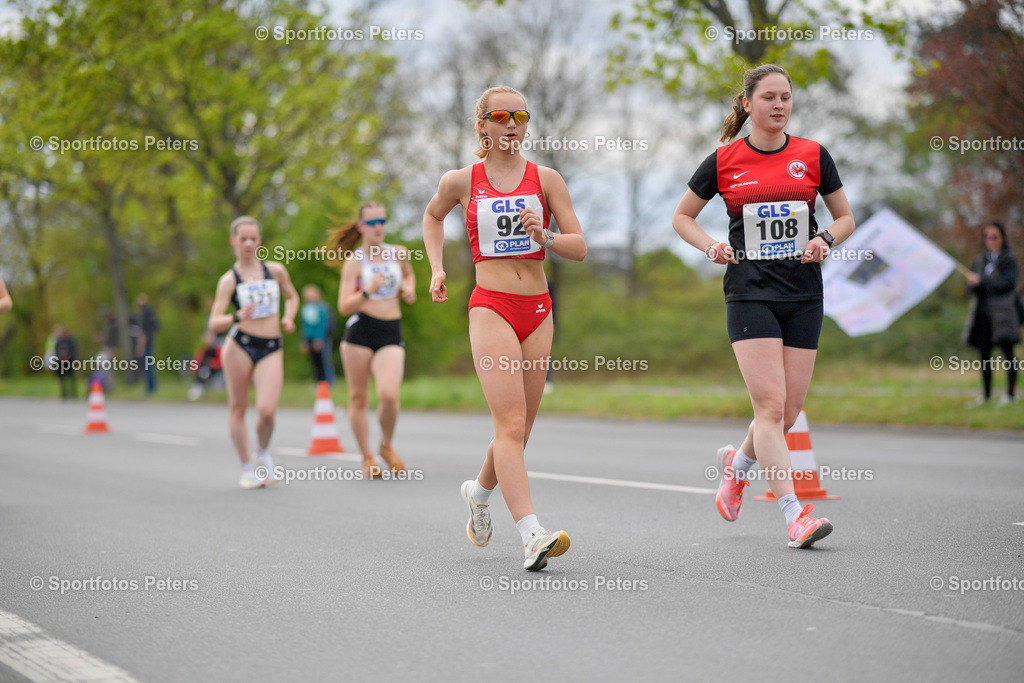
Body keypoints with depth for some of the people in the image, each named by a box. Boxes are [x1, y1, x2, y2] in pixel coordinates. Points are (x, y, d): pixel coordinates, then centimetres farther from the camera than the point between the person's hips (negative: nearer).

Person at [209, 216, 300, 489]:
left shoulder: (276, 270, 8)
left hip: (271, 348, 1)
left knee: (266, 410, -14)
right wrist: (237, 317, -26)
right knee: (238, 408, 5)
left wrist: (289, 317, 7)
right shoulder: (229, 280, 0)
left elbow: (292, 296, 27)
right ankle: (247, 468, 19)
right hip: (239, 346, -1)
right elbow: (214, 324, -6)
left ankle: (263, 453, 15)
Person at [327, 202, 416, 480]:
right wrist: (368, 292, -25)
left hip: (391, 334, 1)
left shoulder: (399, 254, 8)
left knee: (388, 395, -17)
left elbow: (408, 274, 33)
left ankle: (387, 447, 8)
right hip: (360, 330, -1)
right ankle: (367, 458, 19)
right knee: (358, 397, 4)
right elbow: (344, 306, -10)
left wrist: (408, 288, 12)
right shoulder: (354, 261, -2)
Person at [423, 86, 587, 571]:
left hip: (537, 311, 3)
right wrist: (437, 268, 14)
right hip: (491, 308, -3)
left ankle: (479, 492, 39)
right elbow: (432, 215, 26)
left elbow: (580, 248, 4)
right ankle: (533, 535, -25)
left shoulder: (545, 179, 6)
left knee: (519, 430, 10)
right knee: (510, 424, -17)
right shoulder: (461, 182, 5)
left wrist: (544, 236, -15)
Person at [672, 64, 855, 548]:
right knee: (770, 406, -14)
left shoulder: (813, 156, 6)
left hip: (804, 296, 3)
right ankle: (794, 515, -14)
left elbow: (845, 218, 14)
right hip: (750, 294, -2)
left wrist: (824, 240, -6)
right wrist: (711, 247, -4)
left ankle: (737, 463, 34)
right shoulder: (725, 161, 2)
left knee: (789, 412, 4)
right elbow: (682, 216, 13)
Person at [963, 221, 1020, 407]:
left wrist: (981, 281, -17)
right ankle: (986, 395, 9)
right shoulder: (979, 260, 16)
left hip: (1003, 312, -5)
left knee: (1007, 351, -9)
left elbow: (1007, 283, -13)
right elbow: (973, 288, 16)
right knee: (984, 354, 4)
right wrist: (973, 284, -9)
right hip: (983, 311, 5)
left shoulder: (1010, 260, 1)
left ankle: (1011, 393, -6)